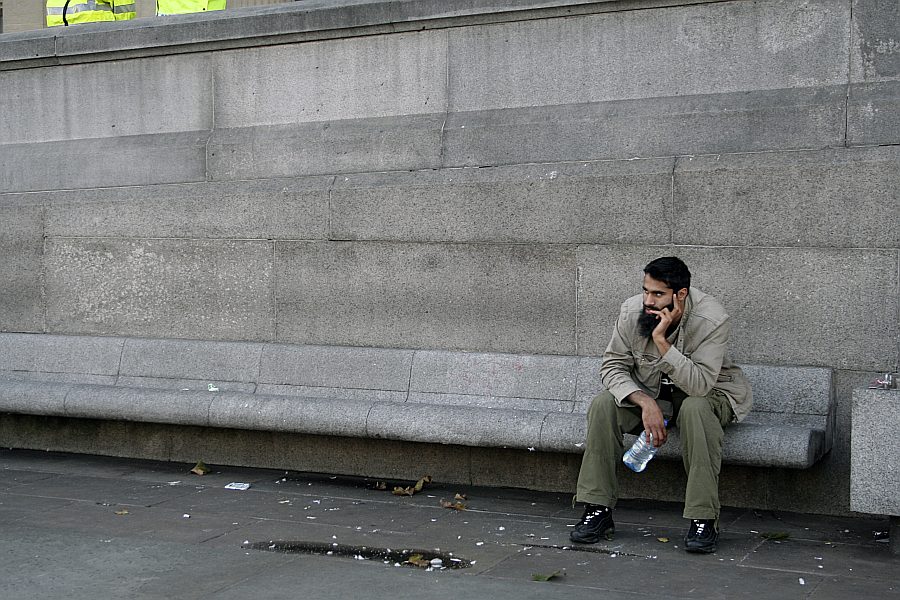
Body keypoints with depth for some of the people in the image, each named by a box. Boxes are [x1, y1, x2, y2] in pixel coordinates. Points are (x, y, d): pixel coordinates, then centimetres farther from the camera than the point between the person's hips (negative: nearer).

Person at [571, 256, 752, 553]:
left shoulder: (711, 320, -28)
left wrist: (661, 340, -42)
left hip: (707, 393, -3)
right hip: (647, 393, 4)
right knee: (602, 405, -23)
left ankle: (704, 519, -32)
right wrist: (645, 402, -30)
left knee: (695, 408, -38)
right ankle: (598, 510, -17)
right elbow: (613, 366, -13)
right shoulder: (631, 312, -17)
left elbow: (698, 385, -35)